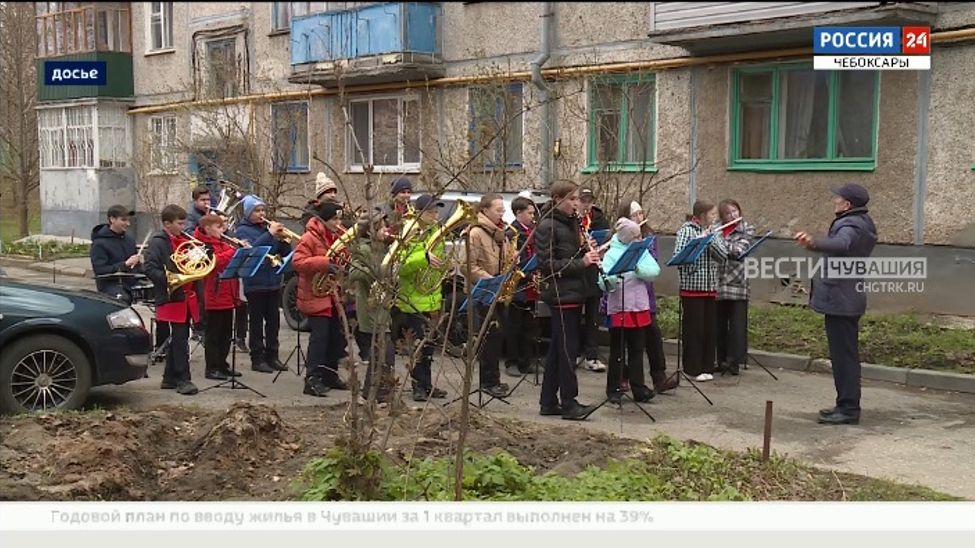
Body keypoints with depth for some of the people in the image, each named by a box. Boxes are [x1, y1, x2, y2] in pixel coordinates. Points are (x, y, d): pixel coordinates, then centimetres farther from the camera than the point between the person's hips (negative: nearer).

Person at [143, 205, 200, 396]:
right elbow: (150, 269, -17)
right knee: (180, 339, -8)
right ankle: (183, 380, -5)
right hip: (172, 297, -8)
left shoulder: (184, 240, 17)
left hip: (186, 296, 8)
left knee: (178, 338, 13)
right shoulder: (158, 242, -8)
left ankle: (170, 378, 22)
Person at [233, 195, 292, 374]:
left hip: (273, 281, 5)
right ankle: (257, 359, 7)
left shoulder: (268, 226, 11)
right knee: (256, 322, 1)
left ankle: (272, 356, 18)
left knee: (273, 320, 9)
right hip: (255, 283, -5)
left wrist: (283, 239, -9)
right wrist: (269, 234, -23)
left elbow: (285, 252, 10)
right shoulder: (243, 230, -3)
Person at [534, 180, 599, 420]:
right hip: (561, 294, -9)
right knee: (568, 348, -7)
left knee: (558, 348, 11)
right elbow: (547, 263, -17)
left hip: (574, 292, 9)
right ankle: (569, 403, -2)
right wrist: (581, 262, -22)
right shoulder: (547, 226, -11)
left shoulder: (572, 223, 15)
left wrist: (589, 254, 0)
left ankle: (548, 402, 17)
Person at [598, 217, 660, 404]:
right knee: (617, 351, 3)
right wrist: (613, 278, -37)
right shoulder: (612, 254, -6)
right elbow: (604, 283, -16)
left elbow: (655, 271, -7)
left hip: (639, 307, 4)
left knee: (637, 350, 11)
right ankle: (614, 389, 12)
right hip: (618, 308, -4)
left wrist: (637, 268, -23)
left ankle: (638, 388, 18)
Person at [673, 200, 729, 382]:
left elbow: (723, 254, 2)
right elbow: (679, 255, -19)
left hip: (711, 288, 6)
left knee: (710, 329, 8)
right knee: (693, 329, -1)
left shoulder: (712, 231, 12)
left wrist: (710, 239, -12)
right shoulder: (686, 230, -6)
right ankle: (693, 369, 7)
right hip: (692, 288, -6)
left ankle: (707, 367, 18)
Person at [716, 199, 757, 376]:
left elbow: (738, 251, -13)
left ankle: (734, 361, 2)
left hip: (737, 283, -3)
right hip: (718, 284, 3)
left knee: (737, 325, -2)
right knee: (719, 324, 5)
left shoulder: (748, 230, 3)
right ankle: (721, 360, 14)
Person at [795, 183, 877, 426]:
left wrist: (814, 243, -60)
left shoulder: (851, 226, -18)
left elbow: (841, 244, -42)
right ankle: (847, 405, 24)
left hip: (839, 300, -11)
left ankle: (849, 408, -6)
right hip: (850, 299, 11)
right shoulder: (862, 224, 15)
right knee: (846, 354, 16)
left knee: (843, 355, -8)